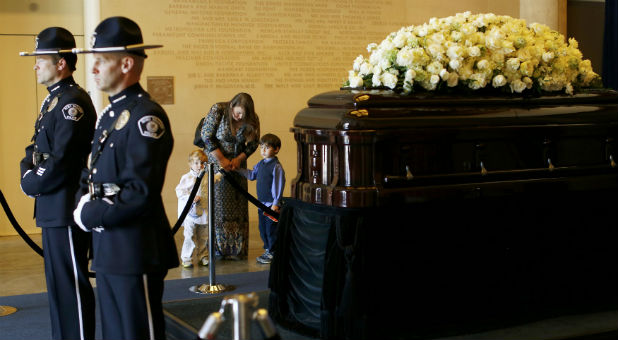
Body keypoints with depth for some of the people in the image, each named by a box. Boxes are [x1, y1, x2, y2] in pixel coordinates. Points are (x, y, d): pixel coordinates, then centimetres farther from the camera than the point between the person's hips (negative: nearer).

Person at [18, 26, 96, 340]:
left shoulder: (73, 102, -16)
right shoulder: (52, 100, 15)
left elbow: (62, 160, -22)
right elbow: (36, 148, 21)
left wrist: (31, 185, -10)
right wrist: (27, 171, 2)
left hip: (67, 209, -10)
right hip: (52, 208, 10)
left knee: (71, 284, -3)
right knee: (57, 281, 17)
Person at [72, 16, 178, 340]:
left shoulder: (146, 116, -17)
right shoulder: (109, 115, 13)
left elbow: (140, 194, -22)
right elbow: (92, 174, 19)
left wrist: (90, 216, -13)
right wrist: (83, 203, -1)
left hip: (136, 253, -9)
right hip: (107, 251, 9)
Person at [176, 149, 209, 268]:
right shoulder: (186, 178, -5)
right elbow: (179, 191, -7)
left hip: (203, 212, 4)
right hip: (190, 213, -4)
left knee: (203, 237, 10)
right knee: (189, 236, -4)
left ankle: (203, 256, 21)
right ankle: (186, 258, 5)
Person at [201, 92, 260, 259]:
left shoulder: (251, 120, -8)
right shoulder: (218, 110, -17)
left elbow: (253, 143, 4)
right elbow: (206, 136, -13)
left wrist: (239, 159, -11)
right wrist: (222, 159, -15)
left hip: (237, 165, 3)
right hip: (215, 163, -3)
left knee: (237, 206, 1)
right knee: (216, 203, -5)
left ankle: (235, 249, 7)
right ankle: (216, 248, 3)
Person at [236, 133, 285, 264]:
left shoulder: (276, 167, -15)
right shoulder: (260, 164, 8)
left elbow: (279, 186, -16)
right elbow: (252, 175, 23)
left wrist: (276, 203, -17)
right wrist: (238, 169, 12)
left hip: (271, 204, -8)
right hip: (261, 203, 8)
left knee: (271, 229, 0)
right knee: (262, 228, 15)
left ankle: (272, 253, 11)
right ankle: (268, 250, 28)